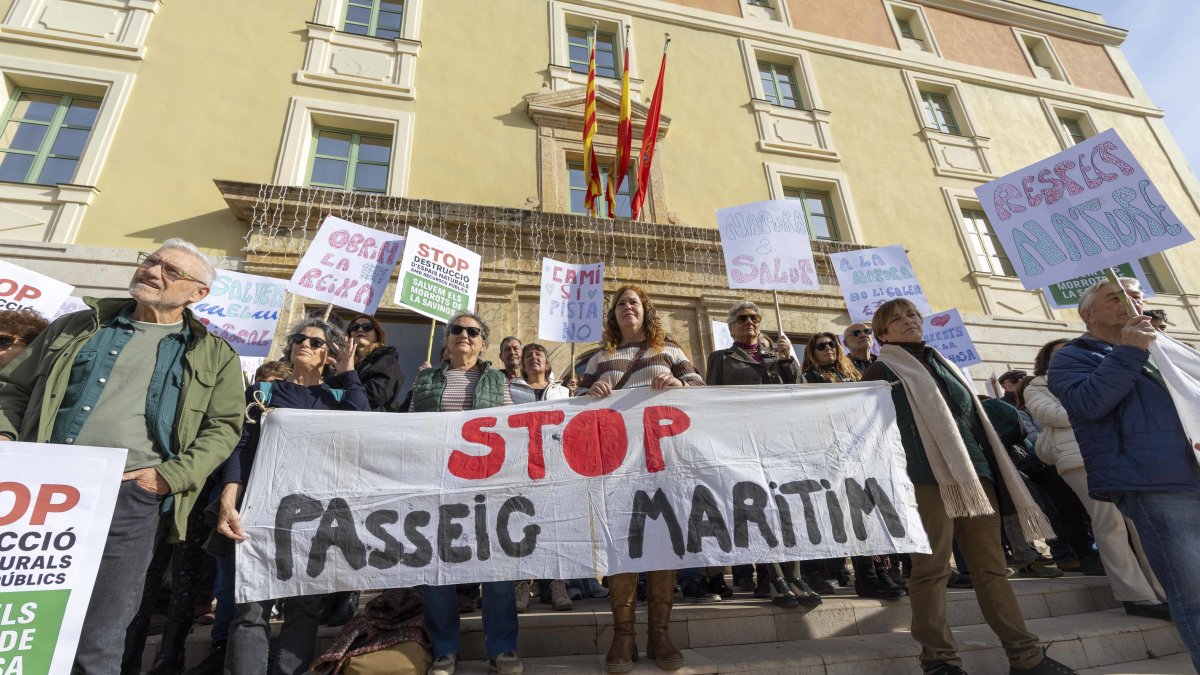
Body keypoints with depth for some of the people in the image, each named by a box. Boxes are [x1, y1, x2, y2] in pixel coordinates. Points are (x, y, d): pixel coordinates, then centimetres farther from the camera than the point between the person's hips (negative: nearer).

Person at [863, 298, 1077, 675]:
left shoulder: (942, 365, 26)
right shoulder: (883, 371, 4)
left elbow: (974, 419, 27)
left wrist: (990, 470, 20)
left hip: (975, 473, 7)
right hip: (927, 478, -7)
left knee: (991, 566, 9)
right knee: (932, 568, -6)